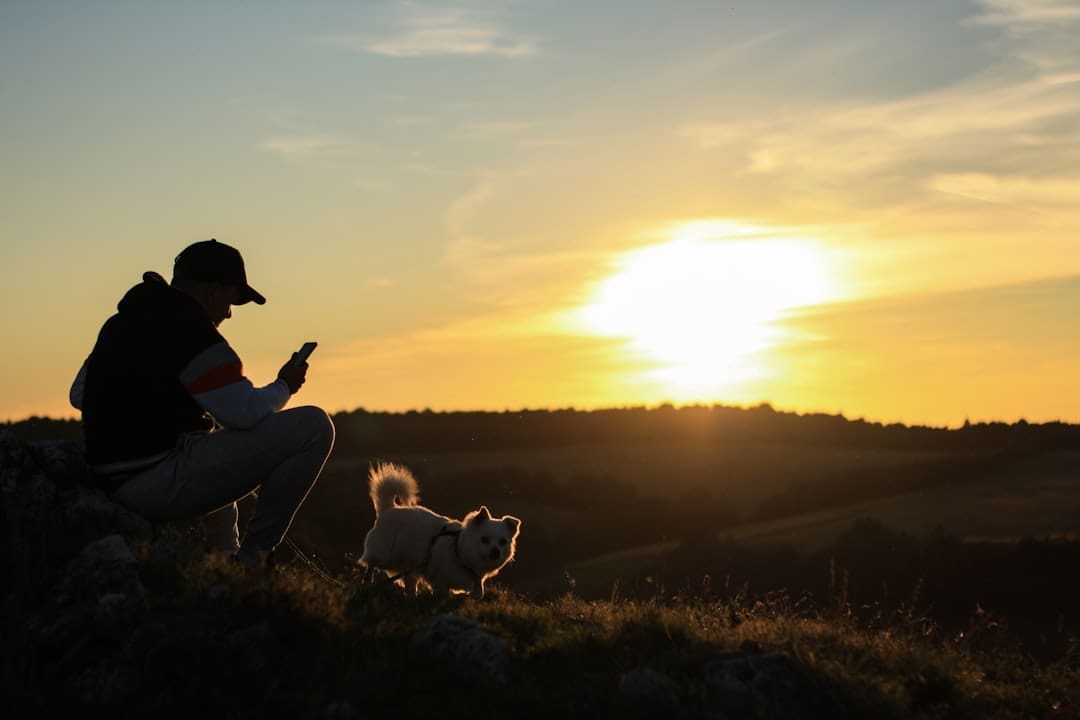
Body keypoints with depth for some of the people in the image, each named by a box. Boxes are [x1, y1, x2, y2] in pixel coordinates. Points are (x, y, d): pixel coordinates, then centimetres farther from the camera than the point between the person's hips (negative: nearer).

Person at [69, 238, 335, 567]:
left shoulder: (121, 321, 15)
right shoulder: (187, 327, -13)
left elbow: (78, 395, 27)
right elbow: (245, 413, -17)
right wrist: (284, 386, 4)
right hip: (159, 484, -10)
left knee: (217, 432, 42)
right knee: (313, 426, -10)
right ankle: (252, 558, -3)